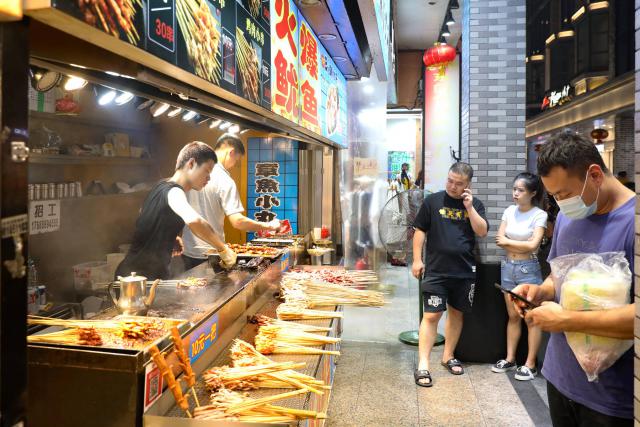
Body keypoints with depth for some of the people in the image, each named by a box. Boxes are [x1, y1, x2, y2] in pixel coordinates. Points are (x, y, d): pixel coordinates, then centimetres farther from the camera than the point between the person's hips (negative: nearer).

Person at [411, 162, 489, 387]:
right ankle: (423, 365, -2)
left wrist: (469, 207, -12)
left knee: (456, 313, 14)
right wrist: (417, 259, -5)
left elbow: (482, 232, -4)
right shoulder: (433, 201, -1)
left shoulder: (475, 204, 6)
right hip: (436, 271, -3)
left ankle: (448, 356, 30)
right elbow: (420, 230, 1)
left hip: (465, 271, 3)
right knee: (431, 315, -6)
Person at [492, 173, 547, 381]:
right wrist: (522, 245, -10)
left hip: (528, 268, -5)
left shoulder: (539, 215, -9)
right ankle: (510, 359, 22)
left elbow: (533, 245, -17)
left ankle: (530, 364, 12)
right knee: (513, 316, 13)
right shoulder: (509, 211, 5)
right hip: (508, 266, 5)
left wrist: (508, 242, -6)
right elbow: (500, 240, 0)